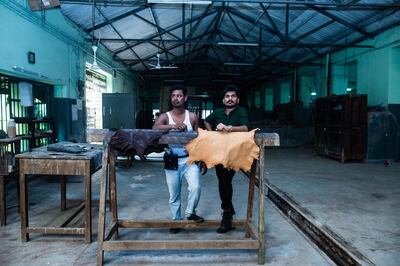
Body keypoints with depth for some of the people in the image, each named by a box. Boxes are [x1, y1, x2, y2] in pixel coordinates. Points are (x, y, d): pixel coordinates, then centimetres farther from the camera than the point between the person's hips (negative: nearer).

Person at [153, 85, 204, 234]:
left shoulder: (192, 117, 1)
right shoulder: (165, 116, -2)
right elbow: (154, 128, -23)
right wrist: (173, 126, -35)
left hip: (190, 159, 0)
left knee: (195, 187, -17)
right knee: (174, 195, 10)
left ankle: (190, 213, 12)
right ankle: (176, 220, 31)